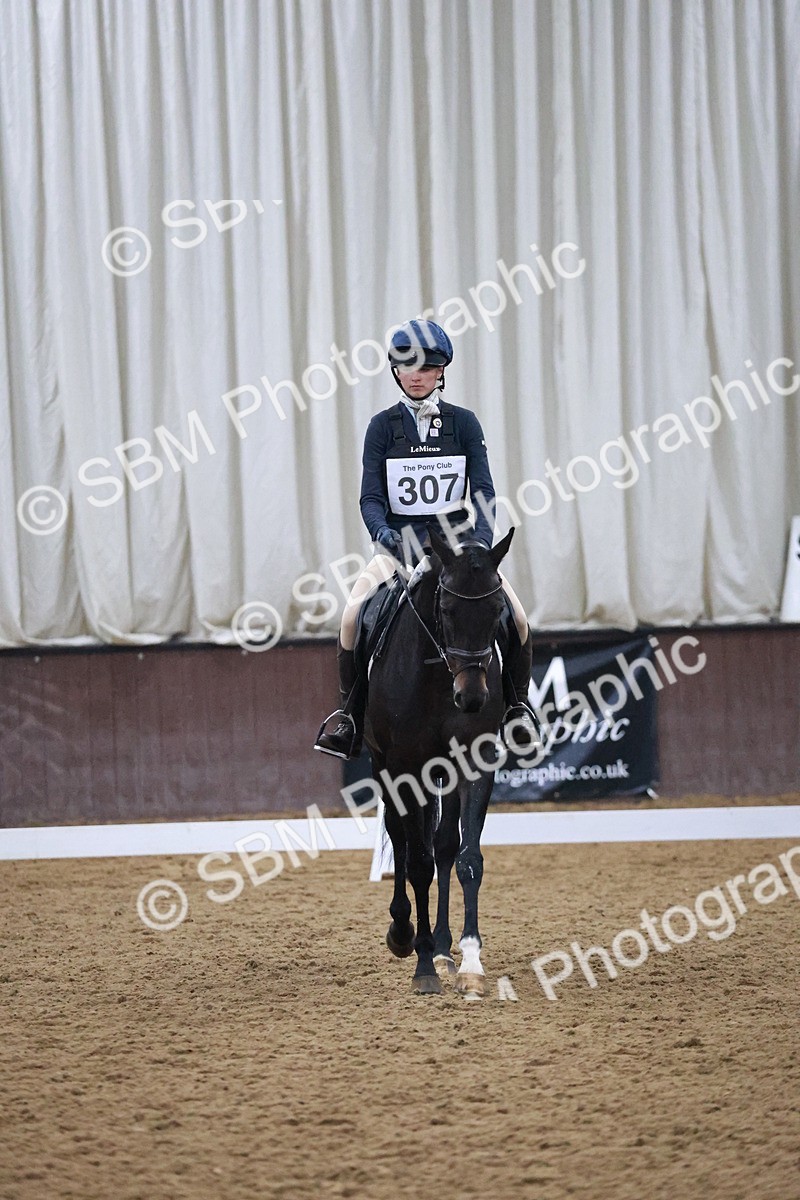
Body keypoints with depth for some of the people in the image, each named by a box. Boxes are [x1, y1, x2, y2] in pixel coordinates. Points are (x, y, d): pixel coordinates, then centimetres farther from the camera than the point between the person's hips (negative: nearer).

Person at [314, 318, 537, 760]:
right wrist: (386, 537, -22)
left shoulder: (464, 423, 4)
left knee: (516, 616, -18)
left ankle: (517, 705, 4)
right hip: (399, 545, 0)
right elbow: (371, 498, -2)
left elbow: (483, 491, -1)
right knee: (353, 615, -26)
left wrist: (482, 541, -18)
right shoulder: (382, 426, 3)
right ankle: (350, 712, -11)